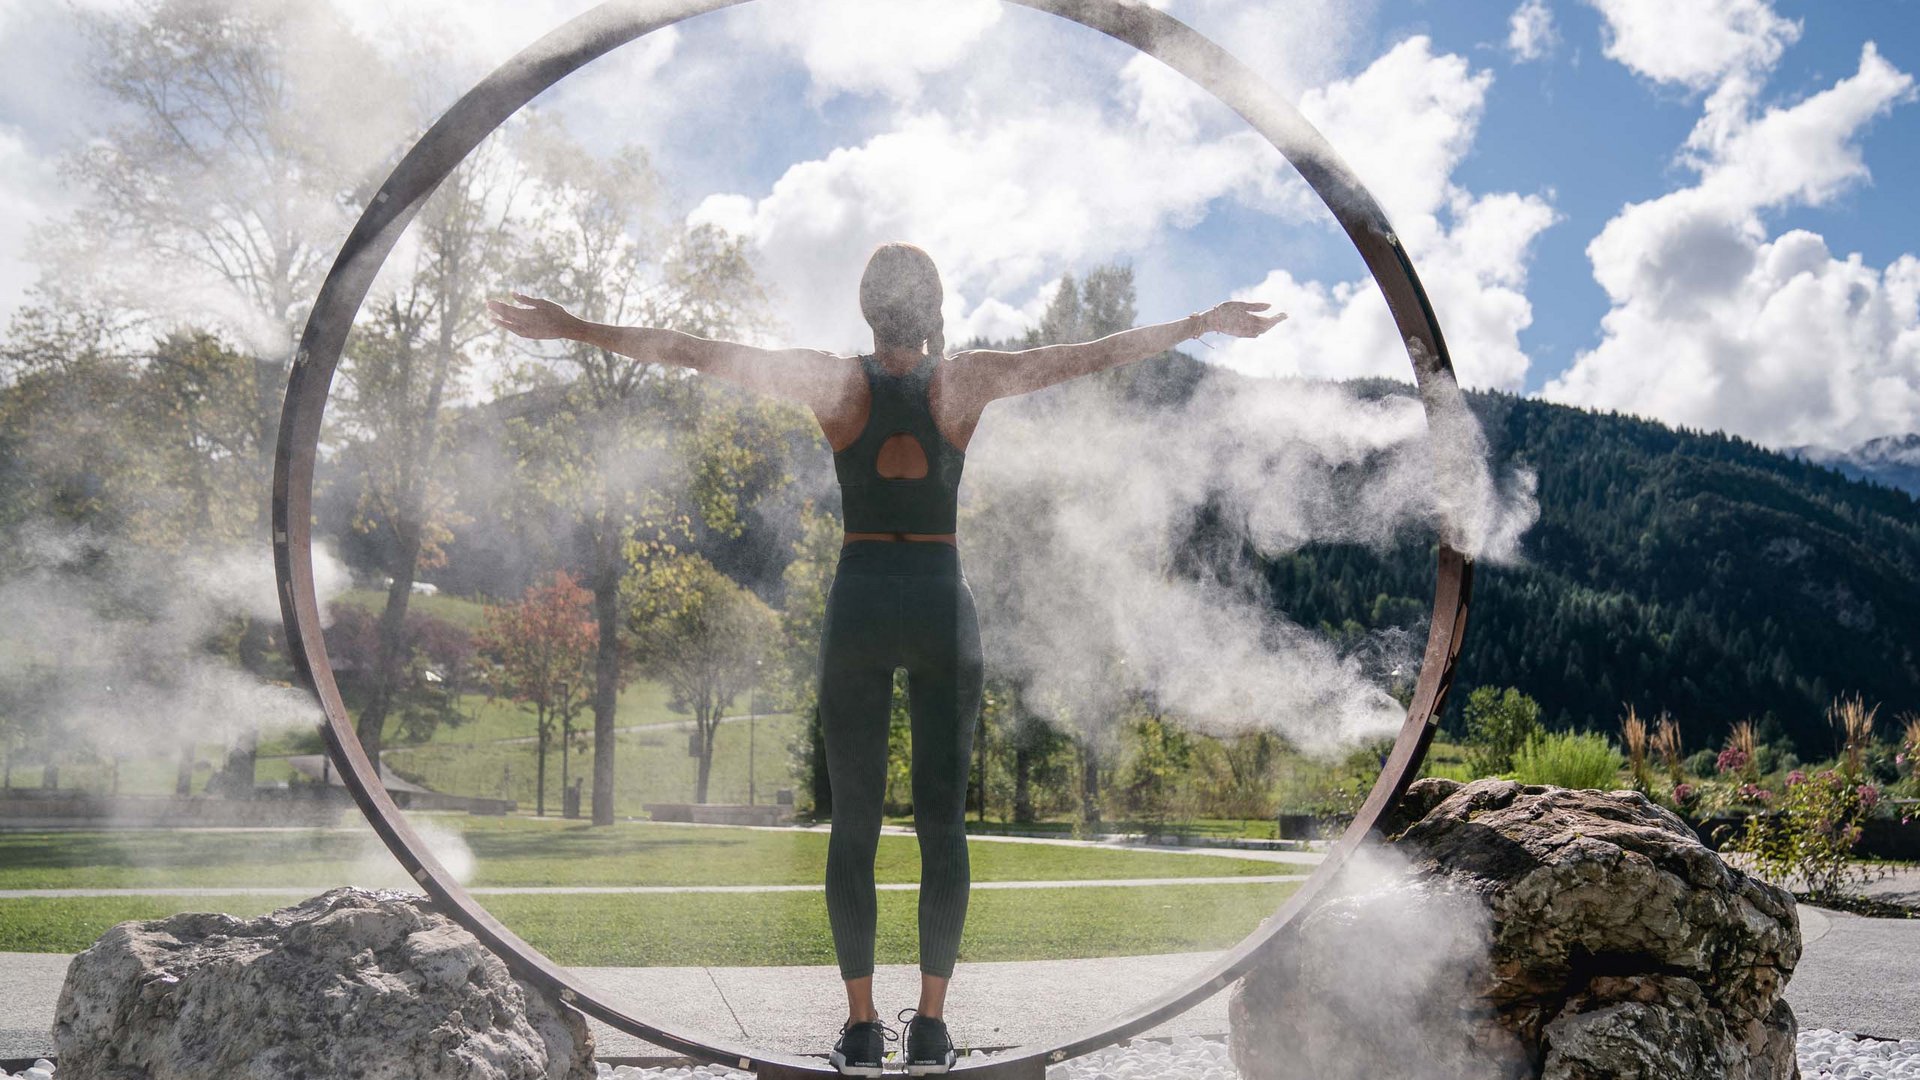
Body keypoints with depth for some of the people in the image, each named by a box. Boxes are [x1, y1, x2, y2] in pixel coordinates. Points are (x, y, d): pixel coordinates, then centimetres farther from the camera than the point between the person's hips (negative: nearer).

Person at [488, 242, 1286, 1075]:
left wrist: (573, 327, 0)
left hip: (858, 608, 0)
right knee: (943, 821, 5)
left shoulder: (835, 381, -3)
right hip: (943, 608, 0)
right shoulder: (966, 379, -1)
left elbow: (695, 351, -4)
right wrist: (1206, 323, 9)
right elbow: (1097, 353, 1)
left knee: (853, 822, 5)